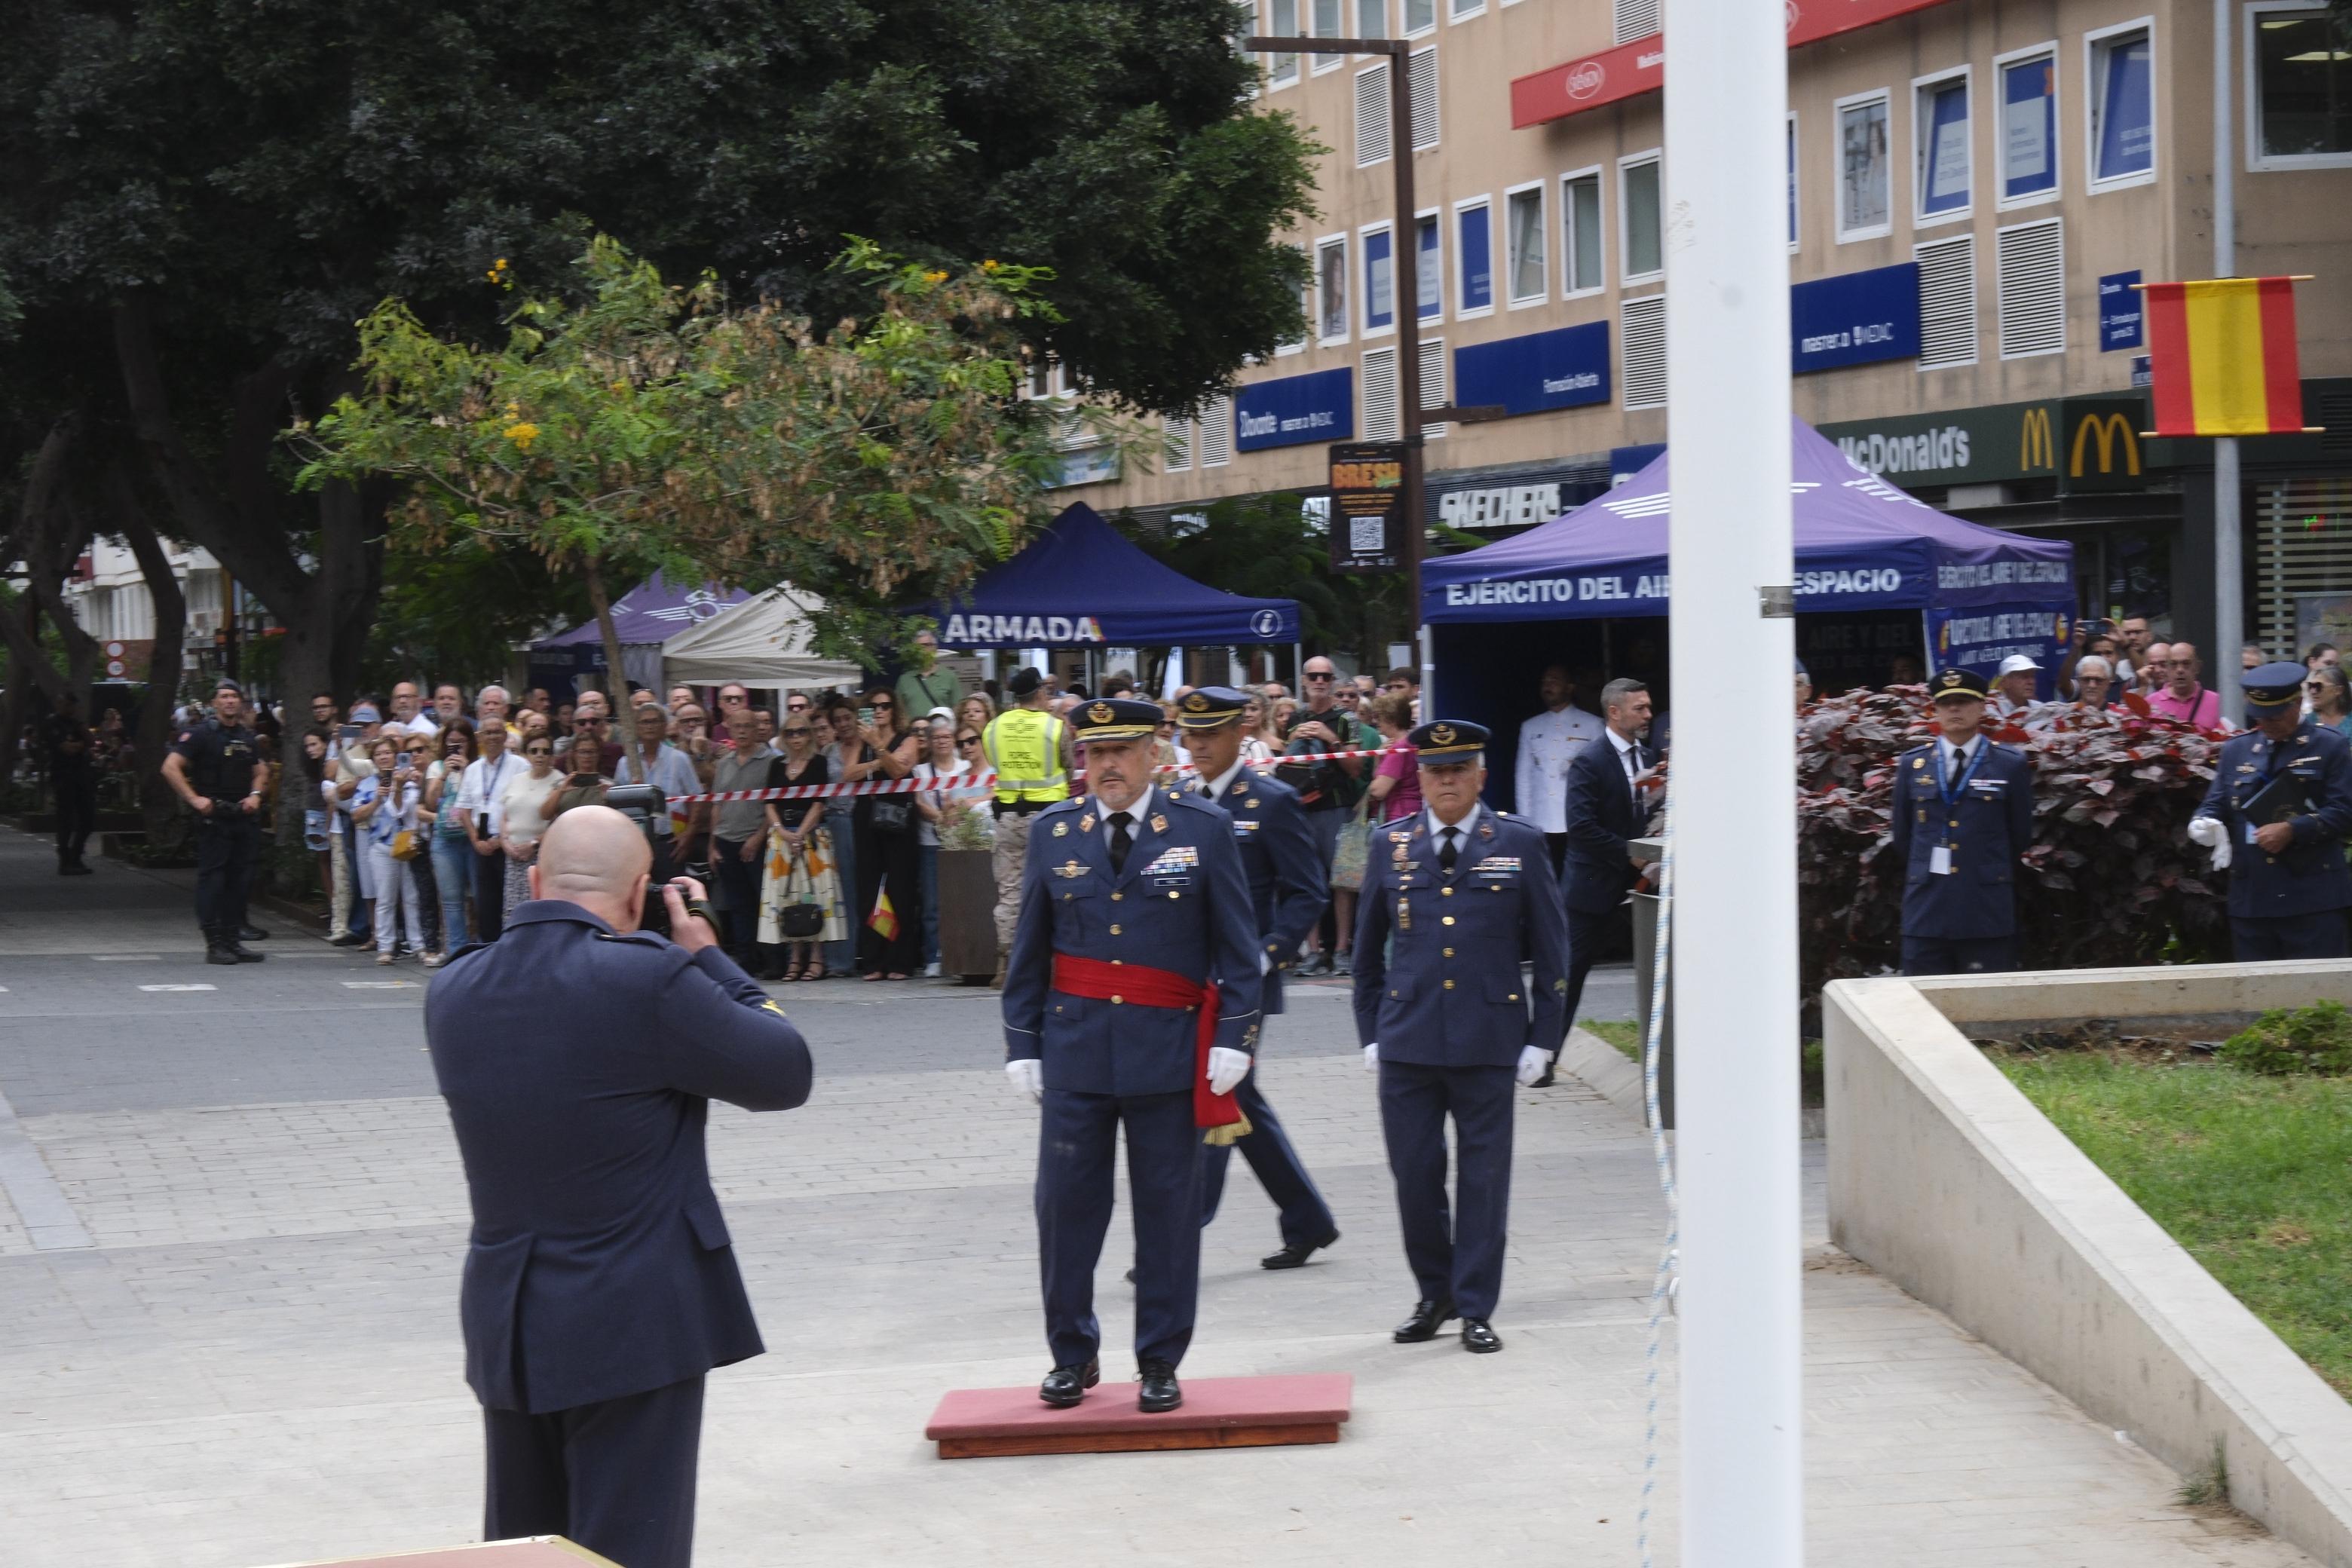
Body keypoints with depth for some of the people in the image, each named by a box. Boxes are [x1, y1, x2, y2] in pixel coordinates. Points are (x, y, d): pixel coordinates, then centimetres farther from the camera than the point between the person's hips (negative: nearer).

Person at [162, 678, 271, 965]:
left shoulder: (247, 737, 14)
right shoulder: (201, 734, -6)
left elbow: (260, 770, 29)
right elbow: (171, 768, -13)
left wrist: (255, 794, 9)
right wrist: (195, 799, -17)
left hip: (243, 816, 7)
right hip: (214, 817, -7)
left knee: (240, 879, 8)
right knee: (212, 878, -5)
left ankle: (233, 940, 15)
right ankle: (214, 944, -5)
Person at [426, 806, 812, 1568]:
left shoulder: (451, 992, 1)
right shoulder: (651, 979, -19)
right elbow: (788, 1073, -9)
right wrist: (706, 956, 2)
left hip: (504, 1326, 6)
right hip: (632, 1324, -6)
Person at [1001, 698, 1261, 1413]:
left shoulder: (1204, 829, 0)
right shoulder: (1052, 833, 6)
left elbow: (1237, 946, 1)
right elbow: (1029, 950, 10)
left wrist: (1234, 1037, -6)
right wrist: (1023, 1043, 6)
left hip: (1169, 1048, -2)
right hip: (1075, 1047, 2)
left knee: (1167, 1209, 4)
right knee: (1065, 1204, 2)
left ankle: (1161, 1364, 14)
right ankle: (1072, 1355, 17)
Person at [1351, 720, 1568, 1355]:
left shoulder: (1520, 844, 2)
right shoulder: (1392, 846, 7)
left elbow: (1551, 951, 5)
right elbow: (1368, 950, 15)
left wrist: (1543, 1040, 0)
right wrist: (1370, 1033, 9)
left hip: (1488, 1041, -2)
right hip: (1406, 1040, 2)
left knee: (1483, 1176, 2)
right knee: (1414, 1174, 4)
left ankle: (1476, 1309, 11)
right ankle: (1434, 1294, 22)